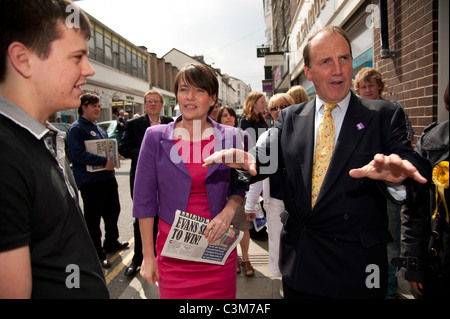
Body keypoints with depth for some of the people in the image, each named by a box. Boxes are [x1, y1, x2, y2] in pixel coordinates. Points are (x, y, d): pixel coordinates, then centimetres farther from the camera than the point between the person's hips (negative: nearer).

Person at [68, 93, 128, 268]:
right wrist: (104, 161, -23)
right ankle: (97, 253, 13)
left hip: (107, 177, 9)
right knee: (93, 218, 1)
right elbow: (78, 154, -23)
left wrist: (113, 156, 5)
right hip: (90, 180, -9)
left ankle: (111, 242, 39)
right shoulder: (76, 128, -10)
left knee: (113, 210, 19)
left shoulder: (97, 127, 18)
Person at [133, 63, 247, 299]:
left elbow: (239, 188, 10)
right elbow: (144, 199, -1)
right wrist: (148, 256, -2)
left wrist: (228, 211, -12)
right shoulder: (156, 137, -4)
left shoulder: (230, 137, -1)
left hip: (217, 245, 1)